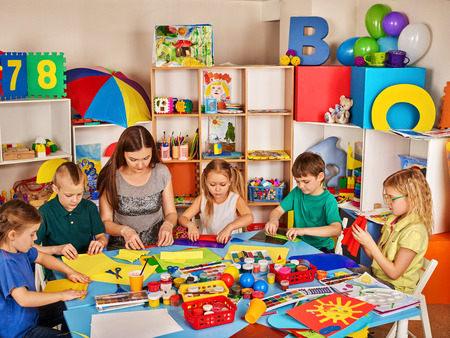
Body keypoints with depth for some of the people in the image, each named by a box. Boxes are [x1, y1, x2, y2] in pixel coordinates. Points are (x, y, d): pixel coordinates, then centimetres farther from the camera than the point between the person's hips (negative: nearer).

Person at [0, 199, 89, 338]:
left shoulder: (18, 247, -2)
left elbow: (42, 257, 16)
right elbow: (23, 298, -40)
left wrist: (69, 271, 5)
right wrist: (61, 295, -30)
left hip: (29, 314, 10)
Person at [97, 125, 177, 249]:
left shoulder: (162, 172, -1)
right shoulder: (110, 177, -6)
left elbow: (171, 213, 8)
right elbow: (105, 222, -1)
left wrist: (167, 225, -14)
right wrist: (124, 230, -20)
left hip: (157, 244, 2)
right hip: (120, 248, -1)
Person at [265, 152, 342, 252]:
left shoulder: (328, 200, -14)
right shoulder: (297, 192, 5)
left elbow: (337, 229, -29)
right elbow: (277, 210, 8)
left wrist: (304, 230, -38)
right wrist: (273, 219, -18)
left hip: (320, 248, -5)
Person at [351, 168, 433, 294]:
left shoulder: (414, 232, -23)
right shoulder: (392, 220, 4)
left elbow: (394, 273, -21)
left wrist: (370, 244, -22)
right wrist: (362, 240, -9)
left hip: (394, 287, -8)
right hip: (377, 276, 8)